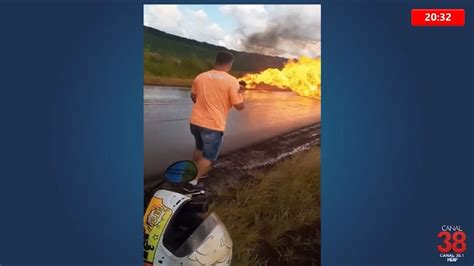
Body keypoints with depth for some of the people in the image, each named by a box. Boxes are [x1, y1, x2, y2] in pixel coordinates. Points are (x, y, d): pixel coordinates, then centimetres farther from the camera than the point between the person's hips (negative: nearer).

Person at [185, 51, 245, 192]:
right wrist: (239, 93, 6)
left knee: (199, 149, 28)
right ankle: (193, 182, 7)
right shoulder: (231, 81, -13)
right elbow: (240, 106, -11)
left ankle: (196, 173, 42)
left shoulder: (200, 76, 2)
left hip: (195, 121, 6)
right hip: (213, 125, -6)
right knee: (209, 156, 11)